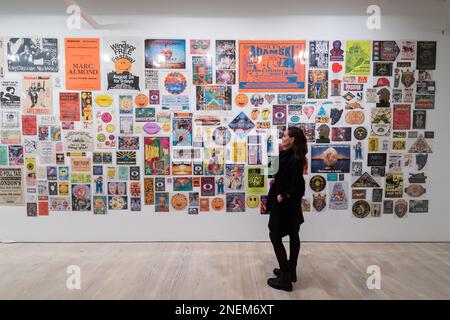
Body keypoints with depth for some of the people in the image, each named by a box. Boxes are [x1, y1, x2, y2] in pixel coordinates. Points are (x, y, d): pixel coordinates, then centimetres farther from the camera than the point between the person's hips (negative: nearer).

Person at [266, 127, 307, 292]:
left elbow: (298, 186, -25)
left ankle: (285, 278, 7)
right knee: (293, 235, 17)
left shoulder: (294, 159, -23)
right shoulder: (288, 155, 5)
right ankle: (291, 271, 33)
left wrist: (283, 196, -15)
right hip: (290, 204, 10)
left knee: (275, 236, -1)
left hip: (285, 204, -10)